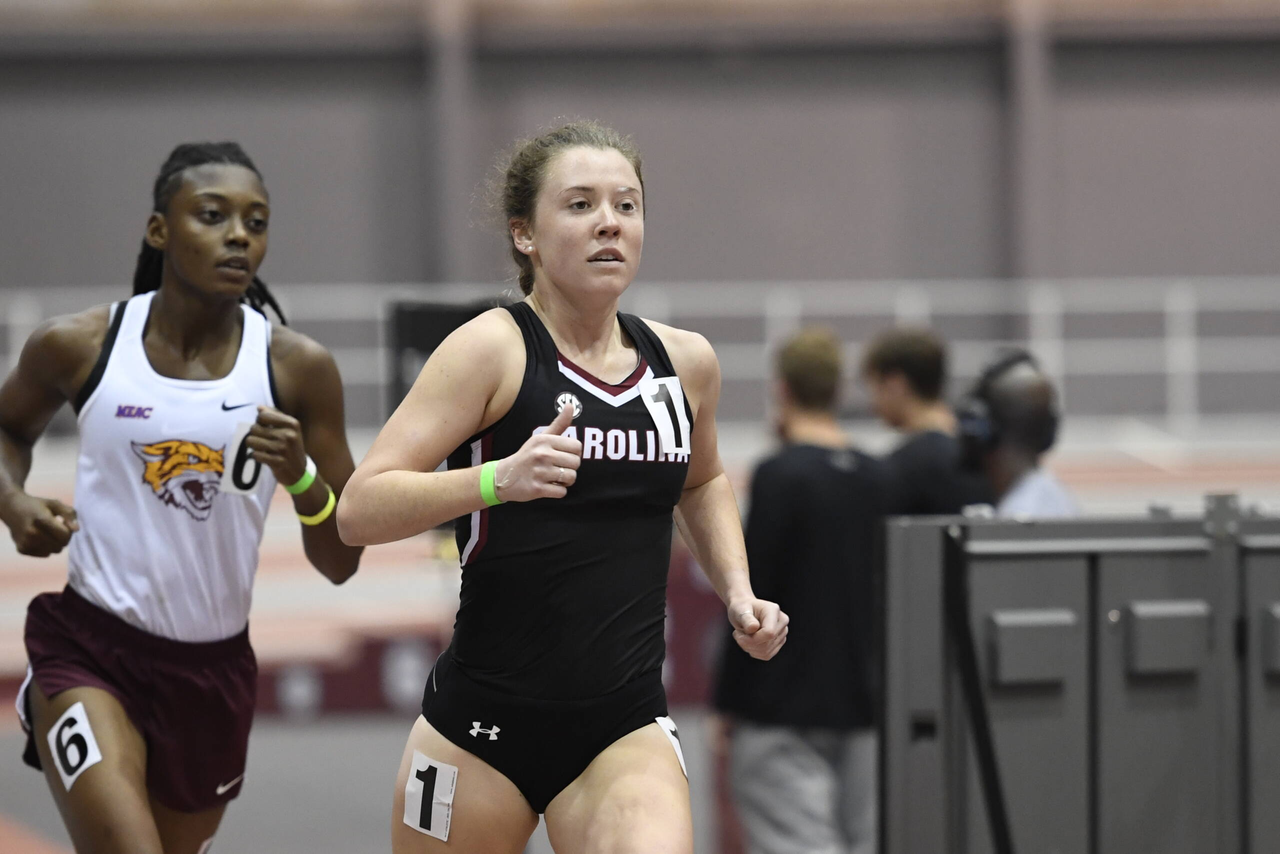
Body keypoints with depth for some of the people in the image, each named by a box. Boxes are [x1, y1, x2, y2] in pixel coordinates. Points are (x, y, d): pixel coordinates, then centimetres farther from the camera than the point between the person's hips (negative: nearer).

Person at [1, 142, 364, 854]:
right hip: (89, 653, -3)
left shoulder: (299, 369, -5)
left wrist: (301, 477, -21)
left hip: (214, 670, 3)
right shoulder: (79, 347, -6)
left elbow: (341, 564, -2)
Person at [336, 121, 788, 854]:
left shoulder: (685, 363, 7)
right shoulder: (493, 349, -9)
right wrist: (497, 479, -32)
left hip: (626, 731, 3)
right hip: (482, 727, -3)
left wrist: (737, 592, 14)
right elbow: (359, 510, -17)